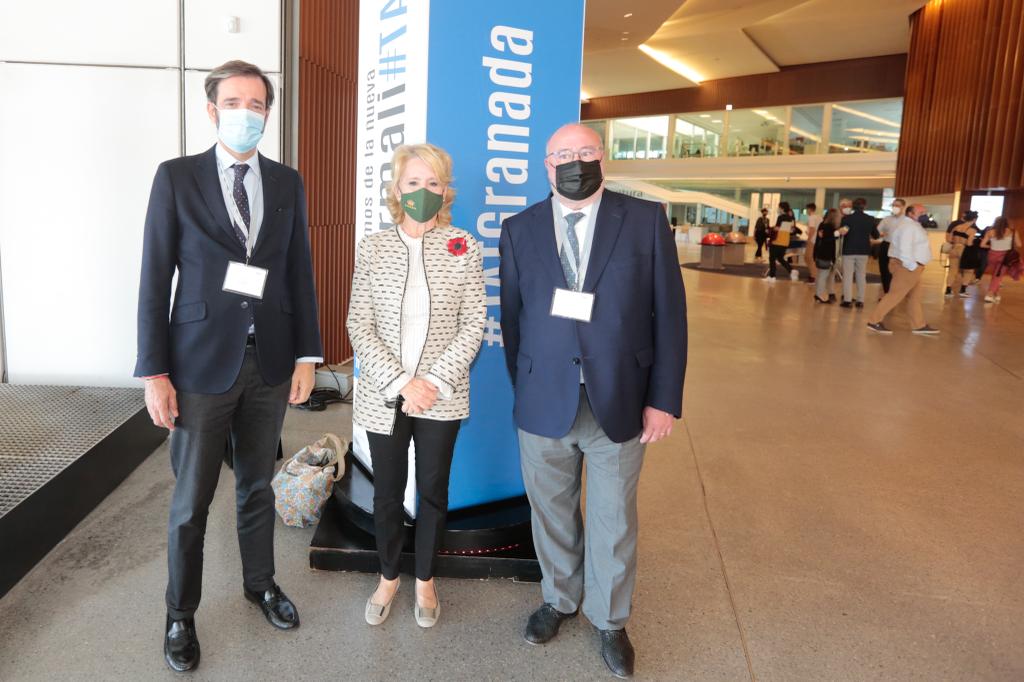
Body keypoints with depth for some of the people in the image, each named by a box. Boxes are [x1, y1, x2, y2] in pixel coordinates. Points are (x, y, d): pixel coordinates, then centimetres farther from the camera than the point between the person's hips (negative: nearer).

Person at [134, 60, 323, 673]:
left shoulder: (288, 184, 6)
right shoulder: (177, 177, -3)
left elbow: (300, 273, 6)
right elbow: (155, 278, -5)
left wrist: (306, 356, 2)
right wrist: (154, 371, -9)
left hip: (270, 361, 3)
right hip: (202, 362, -2)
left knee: (258, 484, 17)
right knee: (192, 499, 8)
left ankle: (260, 582, 38)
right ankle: (181, 615, 28)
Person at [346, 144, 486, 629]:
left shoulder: (465, 247, -3)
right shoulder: (373, 247, -1)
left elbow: (473, 324, -4)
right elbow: (359, 326, -4)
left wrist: (434, 381, -14)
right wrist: (400, 383, -14)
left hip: (441, 395, 0)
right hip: (384, 395, 1)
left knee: (433, 491, 13)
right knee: (387, 492, 14)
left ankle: (425, 580, 34)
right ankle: (388, 577, 36)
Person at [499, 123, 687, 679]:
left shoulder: (646, 220, -3)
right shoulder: (519, 229, 2)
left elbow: (670, 313, -3)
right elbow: (512, 316, 6)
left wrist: (664, 398, -6)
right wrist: (523, 388, 6)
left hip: (619, 404, -1)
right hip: (544, 404, 2)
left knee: (614, 522, 14)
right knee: (552, 514, 18)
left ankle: (610, 621, 37)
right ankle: (559, 600, 43)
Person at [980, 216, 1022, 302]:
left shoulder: (990, 231, -1)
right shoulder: (1012, 232, -4)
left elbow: (982, 245, -1)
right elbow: (1018, 245, -3)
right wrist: (1010, 245, 16)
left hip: (993, 255, 2)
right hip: (1005, 256, -2)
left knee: (995, 275, 18)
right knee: (998, 276, 0)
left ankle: (996, 295, 23)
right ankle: (989, 295, -13)